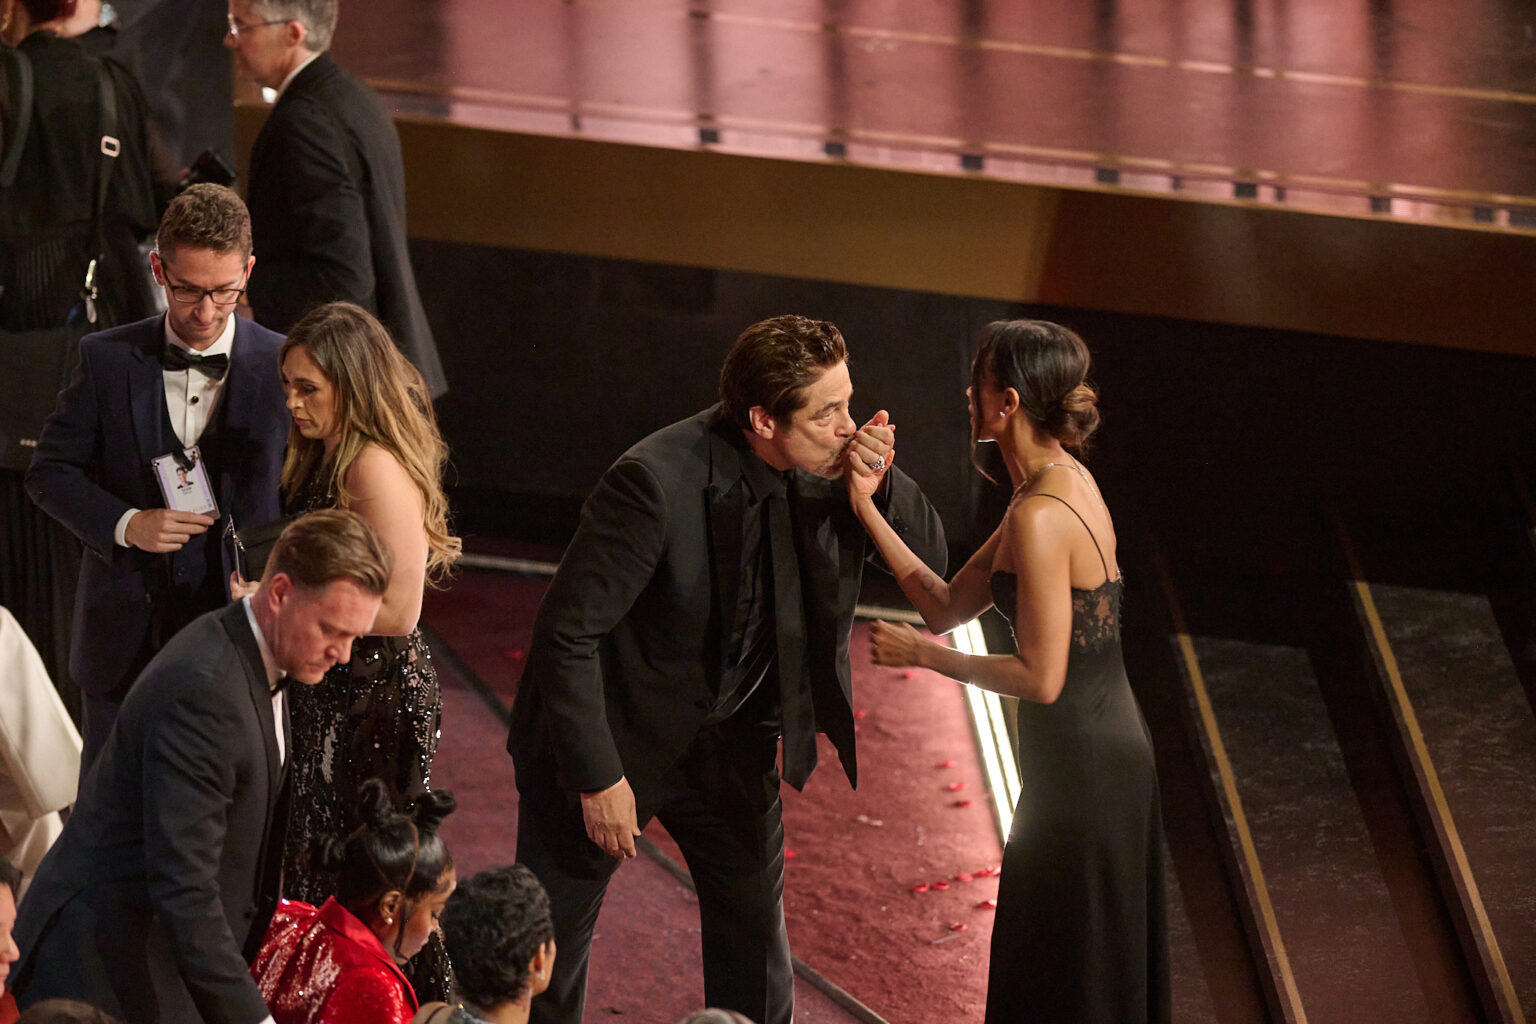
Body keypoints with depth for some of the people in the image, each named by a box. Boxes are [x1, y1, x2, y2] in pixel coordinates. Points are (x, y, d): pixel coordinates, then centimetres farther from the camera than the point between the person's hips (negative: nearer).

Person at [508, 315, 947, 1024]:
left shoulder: (821, 472, -12)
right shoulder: (656, 481, -30)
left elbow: (930, 558, -1)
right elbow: (567, 631, -25)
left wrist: (880, 482, -23)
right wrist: (597, 778, -22)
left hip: (728, 744, 5)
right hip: (612, 732, -5)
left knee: (755, 936, 12)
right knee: (551, 939, 6)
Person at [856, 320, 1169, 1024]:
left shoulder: (1040, 516, -23)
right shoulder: (1065, 484, 8)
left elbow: (1041, 678, -23)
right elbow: (949, 605, 10)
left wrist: (919, 653, -13)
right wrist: (867, 508, 4)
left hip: (1078, 773, -10)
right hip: (1110, 749, 10)